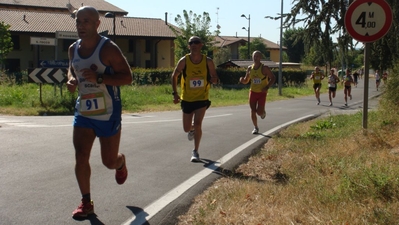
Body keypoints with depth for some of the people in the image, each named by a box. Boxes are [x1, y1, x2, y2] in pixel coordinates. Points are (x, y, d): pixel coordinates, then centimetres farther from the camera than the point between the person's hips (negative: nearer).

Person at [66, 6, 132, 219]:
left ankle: (121, 163, 46)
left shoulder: (108, 48, -16)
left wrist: (98, 77, -30)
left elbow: (127, 77, -17)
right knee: (80, 157, -6)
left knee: (109, 161, 7)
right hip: (83, 112, 5)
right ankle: (86, 202, 9)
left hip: (108, 114, -4)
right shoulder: (73, 49, 3)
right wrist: (71, 79, -2)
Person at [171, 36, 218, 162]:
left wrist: (213, 80, -27)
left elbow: (215, 79, -2)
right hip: (187, 98, 1)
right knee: (186, 129, 9)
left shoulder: (208, 62, -10)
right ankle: (192, 129, 48)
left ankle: (195, 152, -2)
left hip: (202, 98, -1)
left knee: (197, 123, -18)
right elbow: (174, 76, 1)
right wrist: (175, 93, -6)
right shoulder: (184, 61, -11)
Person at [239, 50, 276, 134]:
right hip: (253, 92, 4)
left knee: (259, 112, -11)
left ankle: (263, 112, 27)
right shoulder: (250, 68, 4)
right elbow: (246, 81, 14)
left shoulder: (264, 68, -9)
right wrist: (242, 80, -11)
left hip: (262, 93, -3)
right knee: (253, 111, 1)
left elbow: (273, 78, -6)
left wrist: (267, 87, -19)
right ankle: (255, 127, 17)